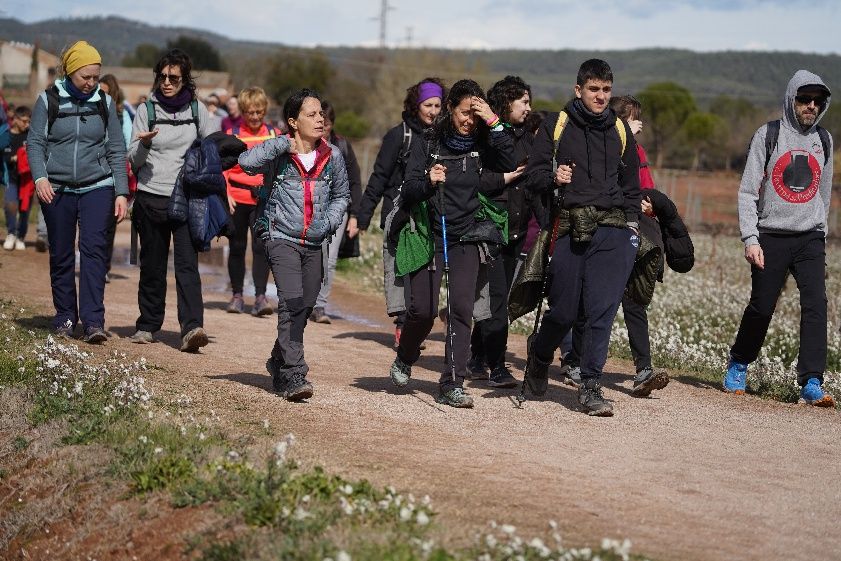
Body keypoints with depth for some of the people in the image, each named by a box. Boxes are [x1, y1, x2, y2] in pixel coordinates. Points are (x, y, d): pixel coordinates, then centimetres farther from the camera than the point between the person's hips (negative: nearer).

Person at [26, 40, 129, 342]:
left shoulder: (104, 102, 6)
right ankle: (65, 317, 18)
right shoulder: (49, 100, 1)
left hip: (97, 187, 0)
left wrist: (121, 192, 2)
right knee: (61, 255, 5)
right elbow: (34, 143, 1)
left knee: (94, 249, -14)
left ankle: (93, 321, -18)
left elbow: (116, 150, 8)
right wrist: (40, 177, -16)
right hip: (57, 190, 0)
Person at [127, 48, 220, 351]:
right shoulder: (147, 110, 2)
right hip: (151, 197, 0)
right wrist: (144, 143, -21)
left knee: (187, 264, -12)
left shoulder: (196, 109, 5)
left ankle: (192, 328, -21)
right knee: (152, 266, 7)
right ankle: (148, 325, 20)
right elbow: (134, 160, 0)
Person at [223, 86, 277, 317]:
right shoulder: (232, 135, 0)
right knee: (237, 247, 10)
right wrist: (225, 194, -9)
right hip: (238, 200, 0)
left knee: (261, 246, -12)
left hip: (264, 200, 0)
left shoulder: (274, 135, 5)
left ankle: (260, 296, -12)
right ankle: (237, 295, 21)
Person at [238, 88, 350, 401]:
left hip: (315, 244, 5)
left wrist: (329, 221, 1)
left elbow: (341, 195, 18)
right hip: (282, 238, -5)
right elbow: (246, 163, -24)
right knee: (292, 303, -19)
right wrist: (280, 145, -25)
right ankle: (294, 376, -22)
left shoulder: (332, 156, 5)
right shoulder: (279, 154, -6)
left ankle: (279, 365, 33)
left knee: (304, 308, 11)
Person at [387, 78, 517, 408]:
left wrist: (494, 124, -15)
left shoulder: (482, 147, 5)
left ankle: (452, 384, -6)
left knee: (461, 307, -11)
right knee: (423, 310, -5)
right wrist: (428, 182, -25)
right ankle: (405, 360, 27)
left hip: (467, 238, 1)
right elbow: (407, 195, -4)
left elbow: (511, 168, -13)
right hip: (429, 236, -1)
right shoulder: (427, 146, 1)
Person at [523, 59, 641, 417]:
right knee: (564, 310, 2)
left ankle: (591, 386, -2)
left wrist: (633, 226, 14)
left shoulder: (620, 130, 16)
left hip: (612, 229, 2)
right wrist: (553, 178, -16)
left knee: (602, 310, -8)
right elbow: (534, 175, 5)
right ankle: (539, 355, 33)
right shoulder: (557, 126, 6)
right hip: (570, 228, -2)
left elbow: (631, 184, 24)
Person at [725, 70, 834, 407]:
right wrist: (750, 238, -12)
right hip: (771, 237, -3)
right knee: (761, 308, 1)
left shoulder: (824, 141, 11)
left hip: (810, 239, 3)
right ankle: (738, 365, 24)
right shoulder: (768, 135, 0)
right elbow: (748, 191, -3)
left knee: (816, 304, -12)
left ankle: (811, 383, -13)